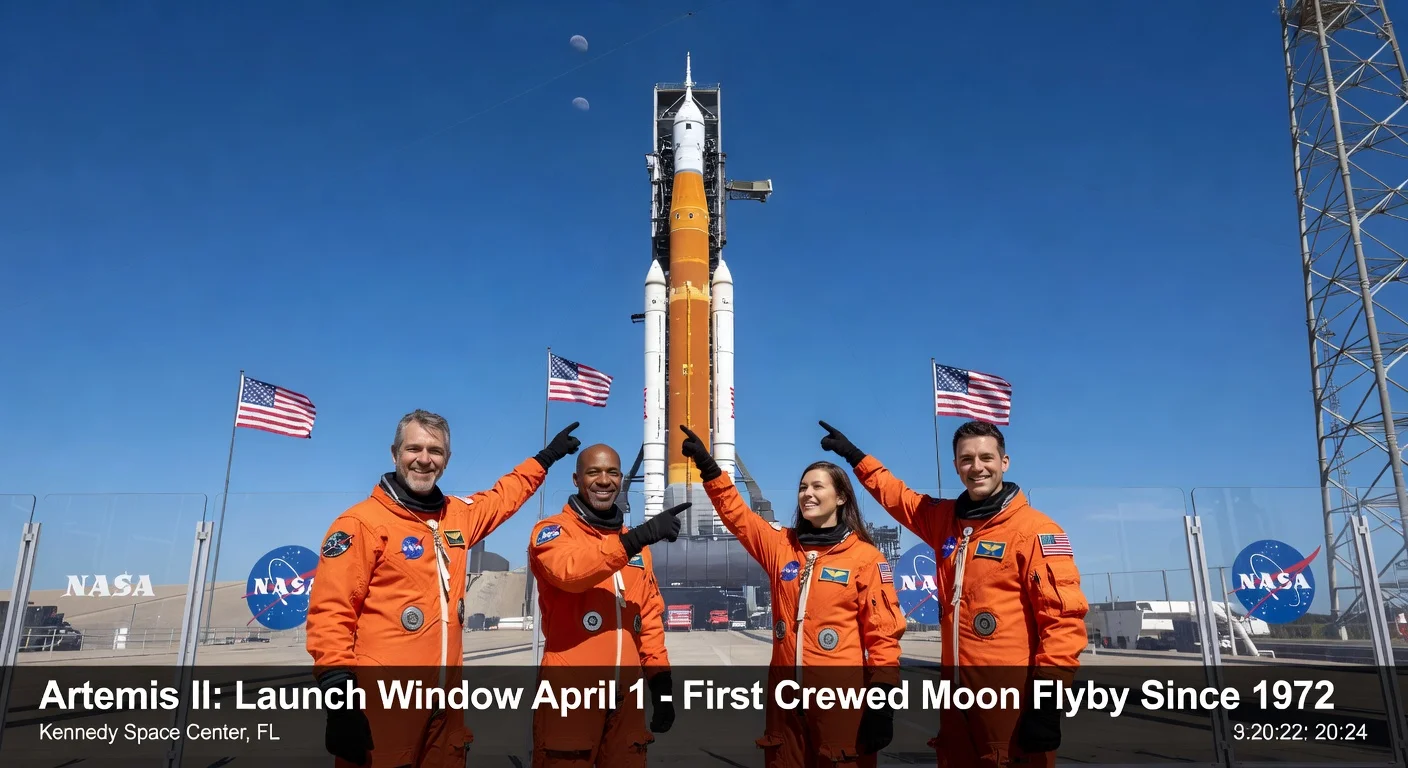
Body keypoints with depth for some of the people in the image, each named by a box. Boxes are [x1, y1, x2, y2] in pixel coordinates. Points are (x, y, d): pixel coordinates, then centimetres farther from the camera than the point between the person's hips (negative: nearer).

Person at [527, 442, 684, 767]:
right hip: (571, 690, -5)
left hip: (627, 692, 5)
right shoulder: (552, 531, -2)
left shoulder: (637, 543, 15)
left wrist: (660, 679, 10)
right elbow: (570, 571, -25)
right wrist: (636, 538, -33)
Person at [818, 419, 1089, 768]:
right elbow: (899, 497, 27)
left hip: (1014, 698, -6)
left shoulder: (1036, 530, -9)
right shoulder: (946, 520, 10)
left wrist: (1048, 703, -18)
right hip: (957, 693, 6)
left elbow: (1064, 619, -13)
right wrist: (853, 454, 29)